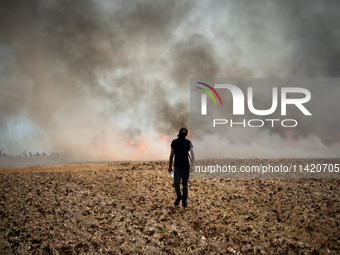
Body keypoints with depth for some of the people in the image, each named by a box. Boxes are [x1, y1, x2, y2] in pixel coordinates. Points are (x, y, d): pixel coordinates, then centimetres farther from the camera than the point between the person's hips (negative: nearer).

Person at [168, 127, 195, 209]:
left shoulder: (188, 142, 0)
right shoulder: (174, 142, 3)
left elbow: (192, 155, -6)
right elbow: (171, 155, 12)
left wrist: (192, 166, -19)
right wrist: (170, 166, 12)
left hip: (186, 167, 0)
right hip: (177, 167, 0)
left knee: (185, 185, 3)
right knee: (176, 183, -16)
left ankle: (184, 203, 14)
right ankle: (179, 197, 11)